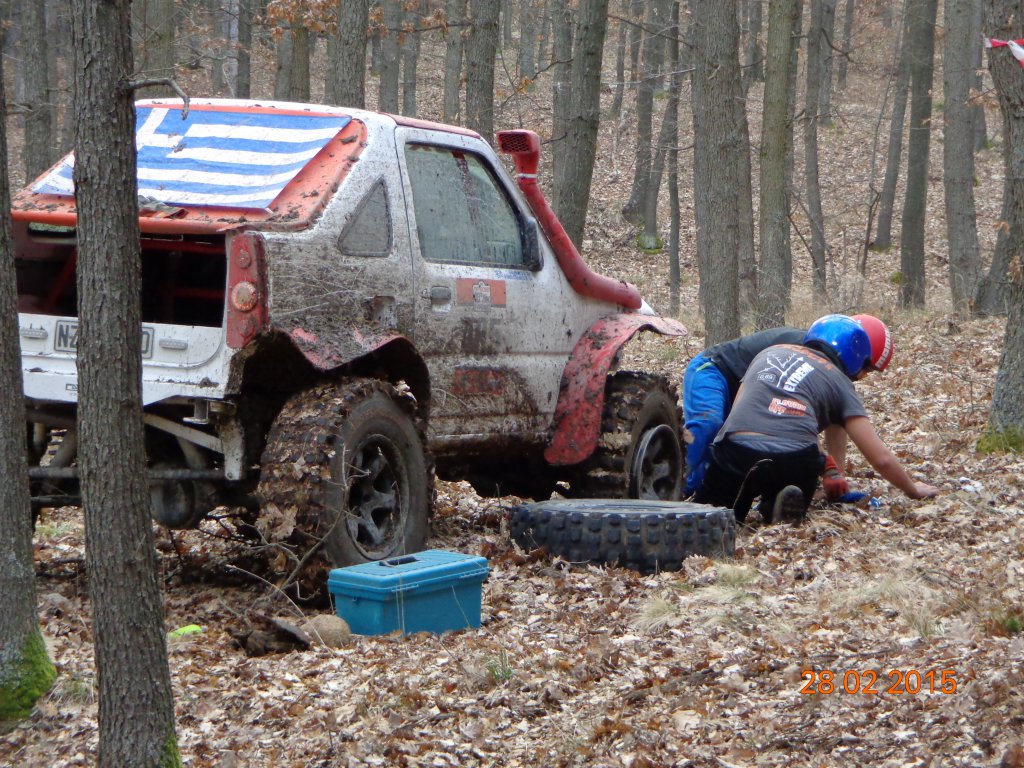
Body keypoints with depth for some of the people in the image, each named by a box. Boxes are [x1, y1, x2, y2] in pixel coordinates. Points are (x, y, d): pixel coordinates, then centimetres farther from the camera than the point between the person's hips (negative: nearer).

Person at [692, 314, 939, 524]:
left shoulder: (769, 353, 28)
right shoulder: (839, 382, 18)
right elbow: (881, 459, 13)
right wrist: (914, 490, 31)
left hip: (736, 450, 1)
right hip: (794, 460, -1)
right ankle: (778, 505, -4)